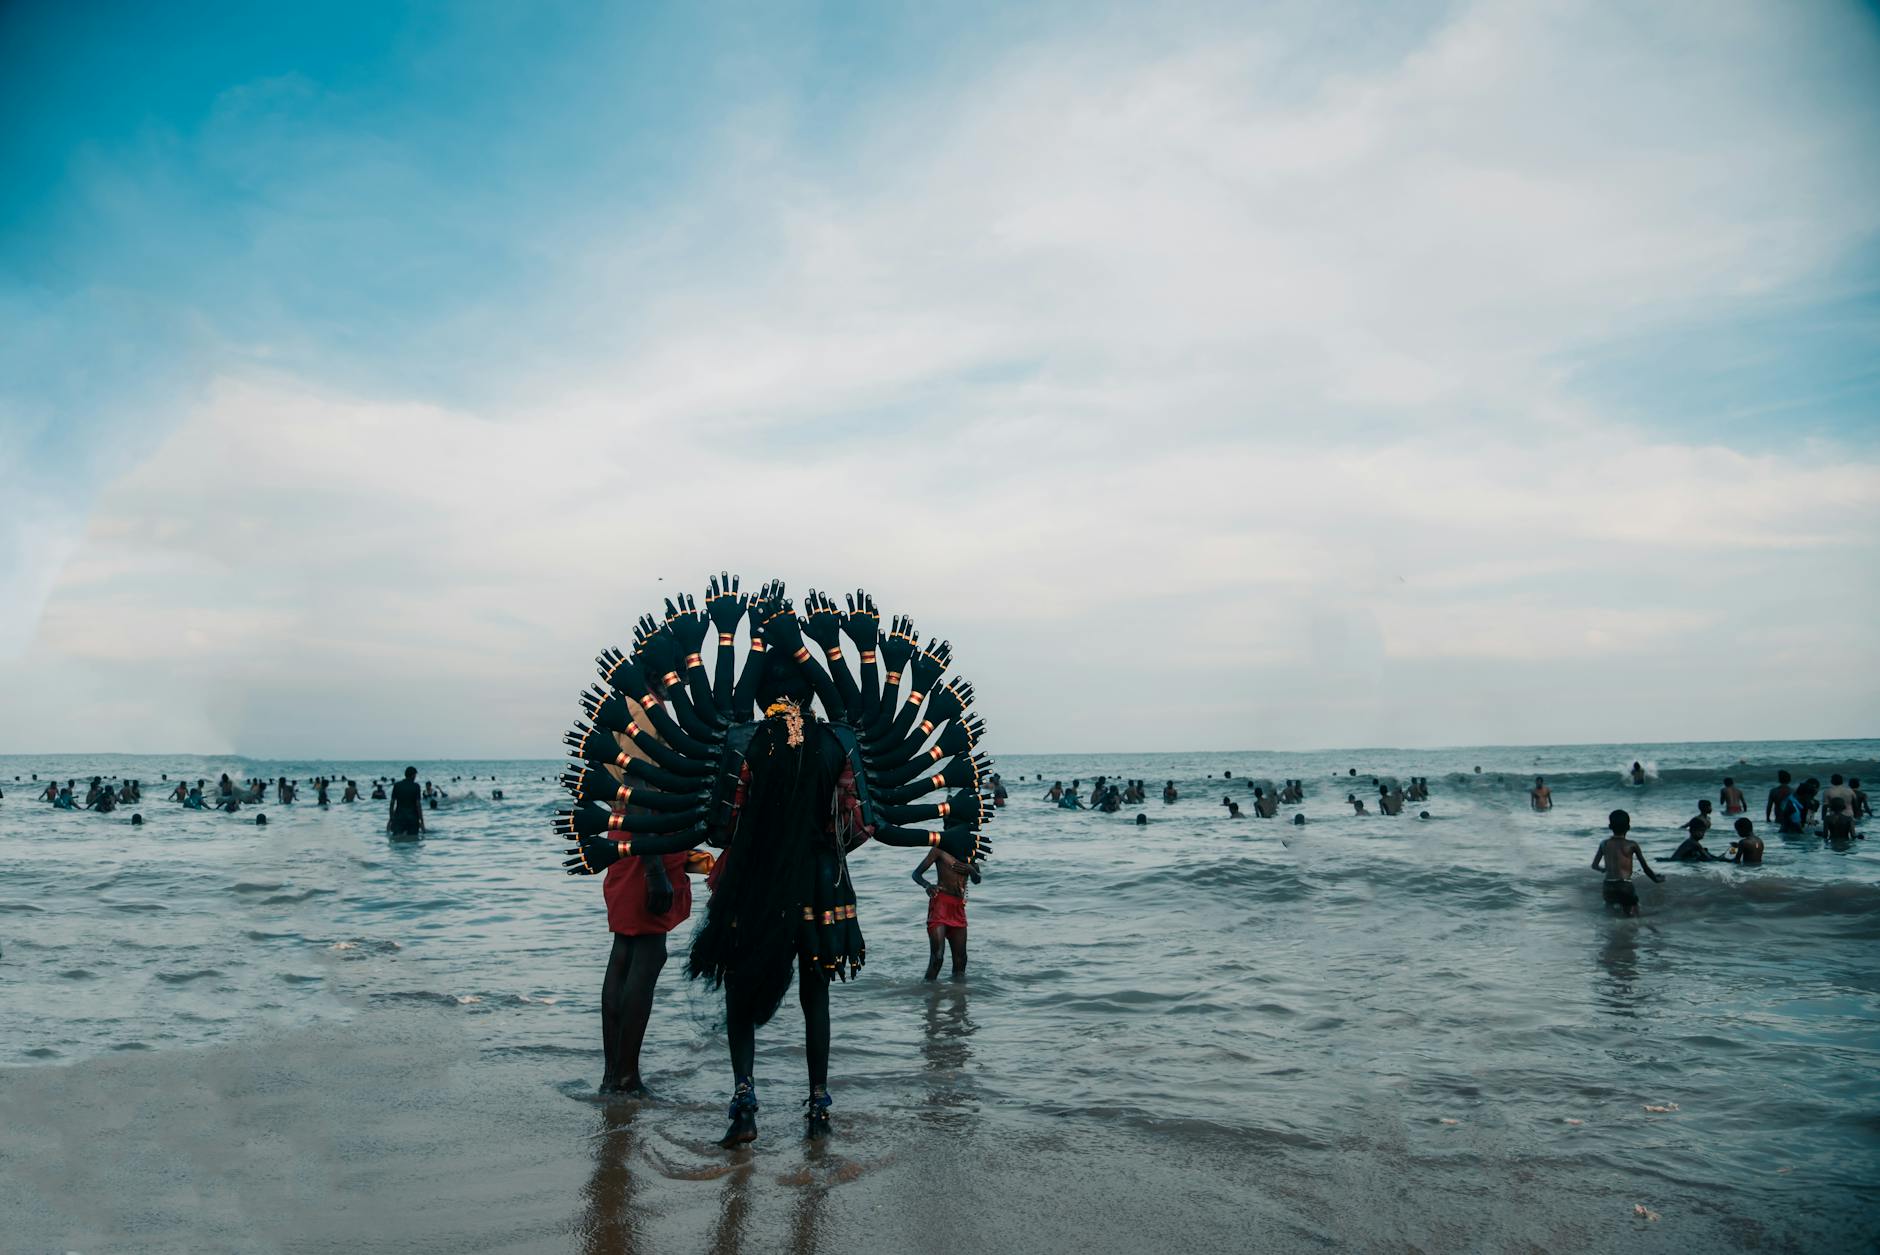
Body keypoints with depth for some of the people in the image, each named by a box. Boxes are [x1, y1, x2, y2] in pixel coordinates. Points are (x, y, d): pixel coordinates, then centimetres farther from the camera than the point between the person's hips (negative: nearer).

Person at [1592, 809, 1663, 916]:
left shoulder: (1604, 844, 6)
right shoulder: (1632, 845, -1)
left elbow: (1594, 866, 16)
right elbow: (1645, 867, 7)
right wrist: (1656, 879, 25)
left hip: (1607, 889, 3)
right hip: (1625, 888, -3)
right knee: (1633, 912, 18)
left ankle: (1610, 903, 9)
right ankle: (1626, 906, -7)